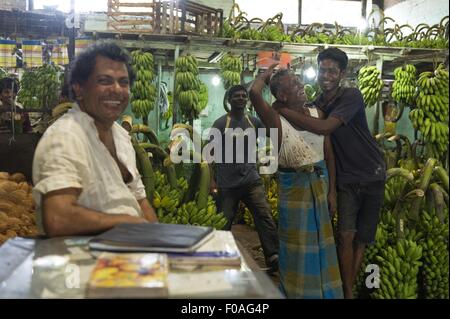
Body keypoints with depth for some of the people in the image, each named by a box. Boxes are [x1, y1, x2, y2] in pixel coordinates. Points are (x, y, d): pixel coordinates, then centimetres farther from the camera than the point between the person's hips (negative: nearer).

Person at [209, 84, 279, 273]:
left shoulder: (254, 122, 8)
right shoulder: (221, 123, -3)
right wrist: (211, 179, -7)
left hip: (252, 180, 3)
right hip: (227, 184, -2)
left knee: (265, 216, -8)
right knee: (223, 223, 6)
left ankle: (273, 258, -7)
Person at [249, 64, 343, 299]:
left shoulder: (317, 113, 1)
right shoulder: (276, 119, -13)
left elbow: (329, 153, 3)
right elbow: (254, 93, -32)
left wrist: (332, 190, 0)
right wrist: (266, 74, -11)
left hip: (320, 183, 5)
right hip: (293, 185, -4)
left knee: (320, 240, 17)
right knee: (296, 243, 9)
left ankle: (324, 289, 37)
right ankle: (296, 290, 30)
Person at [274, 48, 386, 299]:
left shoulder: (352, 96, -16)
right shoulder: (315, 105, 2)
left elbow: (325, 128, -31)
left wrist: (282, 109, -29)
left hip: (372, 176, -2)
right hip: (346, 179, 3)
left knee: (362, 238, 6)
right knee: (346, 235, -9)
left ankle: (350, 286, 19)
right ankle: (348, 292, 3)